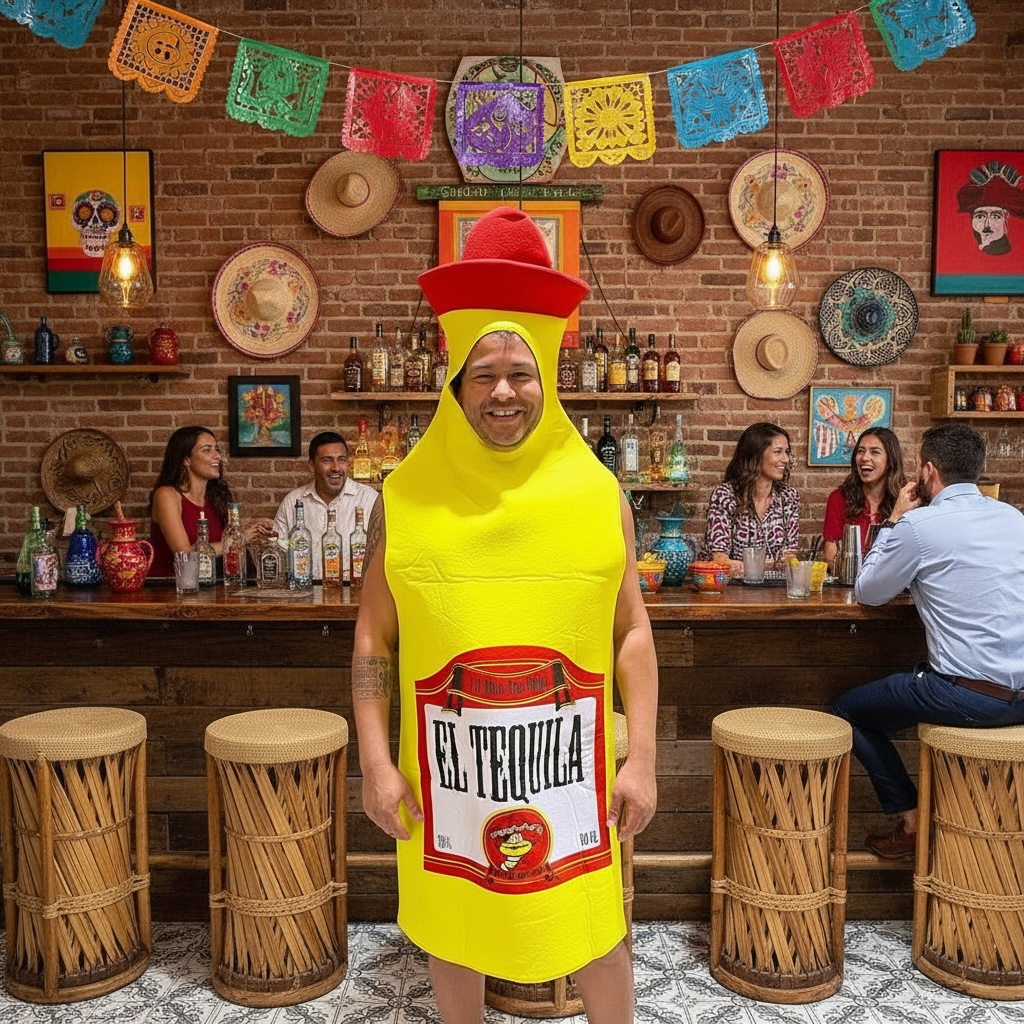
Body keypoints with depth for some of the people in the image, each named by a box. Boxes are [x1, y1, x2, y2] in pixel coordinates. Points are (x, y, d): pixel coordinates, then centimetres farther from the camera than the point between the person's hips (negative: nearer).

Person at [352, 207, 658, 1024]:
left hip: (568, 759, 0)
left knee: (594, 930, 14)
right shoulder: (407, 497, -4)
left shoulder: (597, 491, -4)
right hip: (445, 762, 1)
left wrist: (642, 758, -4)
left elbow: (632, 633, -1)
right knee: (453, 927, 18)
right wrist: (375, 761, -4)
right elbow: (374, 637, 0)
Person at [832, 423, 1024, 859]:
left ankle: (912, 820, 13)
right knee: (922, 674, 35)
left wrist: (894, 521, 9)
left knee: (847, 710, 14)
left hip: (971, 697, -7)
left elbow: (867, 592, 2)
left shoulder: (918, 525, -12)